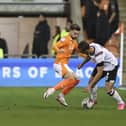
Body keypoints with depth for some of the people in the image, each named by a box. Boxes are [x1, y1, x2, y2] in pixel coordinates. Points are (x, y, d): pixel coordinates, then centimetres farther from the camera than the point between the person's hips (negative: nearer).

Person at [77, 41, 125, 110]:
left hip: (111, 66, -8)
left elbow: (100, 73, -35)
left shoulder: (98, 55, -40)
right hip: (101, 65, 8)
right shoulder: (90, 46, -18)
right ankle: (92, 100, 29)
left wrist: (90, 86, -34)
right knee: (91, 82, 5)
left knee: (108, 90, -15)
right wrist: (82, 64, 14)